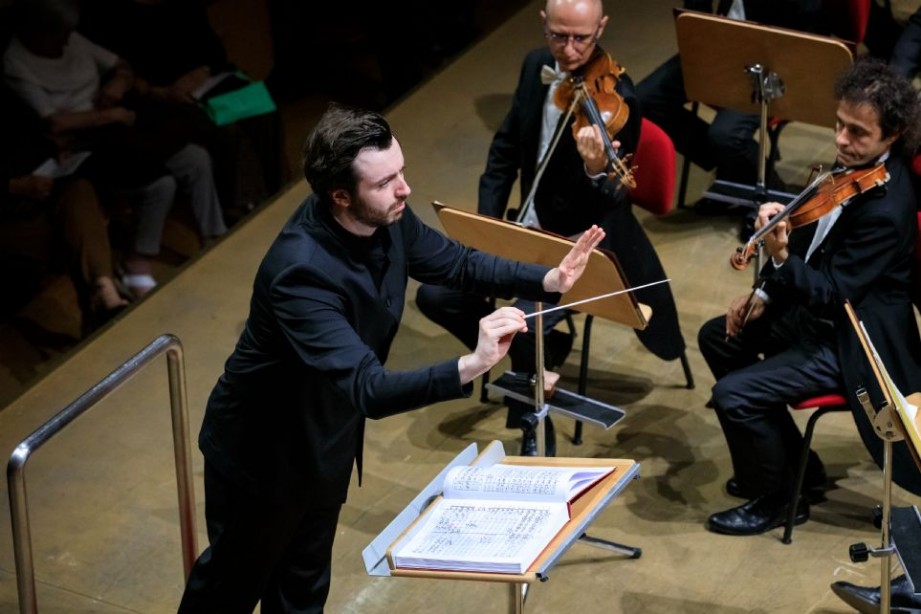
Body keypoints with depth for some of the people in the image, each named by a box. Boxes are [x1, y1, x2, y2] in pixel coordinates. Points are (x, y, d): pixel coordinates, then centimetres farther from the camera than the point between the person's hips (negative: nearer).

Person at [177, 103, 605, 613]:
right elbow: (369, 389, -46)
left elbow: (454, 262, 2)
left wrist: (548, 280, -12)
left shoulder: (386, 218, -16)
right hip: (262, 452, -7)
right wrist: (470, 366, -58)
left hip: (327, 443, 7)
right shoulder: (301, 273, -40)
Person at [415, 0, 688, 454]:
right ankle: (529, 354, 17)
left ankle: (534, 430, -1)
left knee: (525, 324, -29)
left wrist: (596, 171, -50)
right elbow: (507, 145, 11)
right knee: (435, 295, -4)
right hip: (530, 230, 7)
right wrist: (487, 220, 2)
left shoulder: (615, 98, -23)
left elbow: (610, 207, -27)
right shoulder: (536, 66, -2)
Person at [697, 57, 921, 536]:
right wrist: (765, 292, 5)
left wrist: (780, 259, -45)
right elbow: (811, 237, 12)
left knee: (733, 395, -18)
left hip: (849, 342, -10)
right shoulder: (851, 167, -3)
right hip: (817, 306, 10)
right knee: (718, 337, 19)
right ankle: (793, 461, 26)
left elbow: (832, 295, -30)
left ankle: (777, 499, 8)